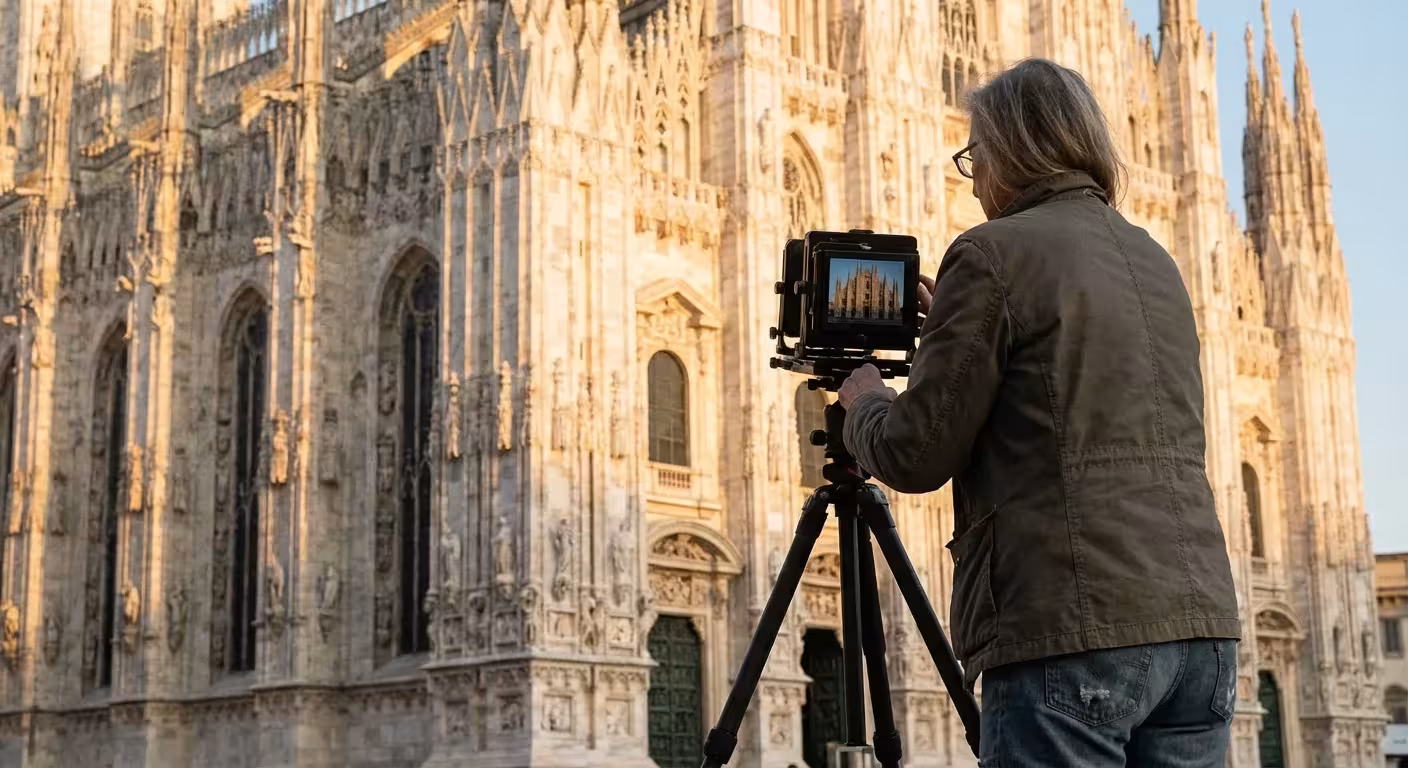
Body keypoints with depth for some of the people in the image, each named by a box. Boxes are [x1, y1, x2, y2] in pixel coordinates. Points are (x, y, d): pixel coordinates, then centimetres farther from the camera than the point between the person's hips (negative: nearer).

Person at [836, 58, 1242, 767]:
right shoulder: (1154, 260, 18)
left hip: (1074, 629, -7)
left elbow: (916, 457, -4)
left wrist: (863, 399, 17)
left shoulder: (995, 254, -3)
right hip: (1201, 621, 7)